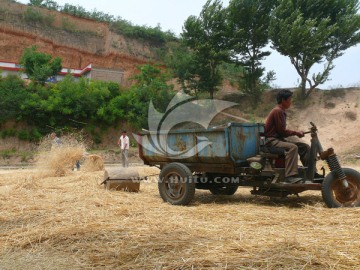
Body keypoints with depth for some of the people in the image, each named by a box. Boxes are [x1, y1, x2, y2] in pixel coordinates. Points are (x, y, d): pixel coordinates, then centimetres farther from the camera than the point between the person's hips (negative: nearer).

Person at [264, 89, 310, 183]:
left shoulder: (281, 111, 16)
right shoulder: (277, 111, -14)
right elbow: (282, 131, -17)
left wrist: (295, 133, 5)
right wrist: (296, 133, -6)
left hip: (279, 138, 10)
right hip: (271, 140, -10)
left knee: (305, 146, 2)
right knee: (293, 147, -34)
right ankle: (290, 176, -39)